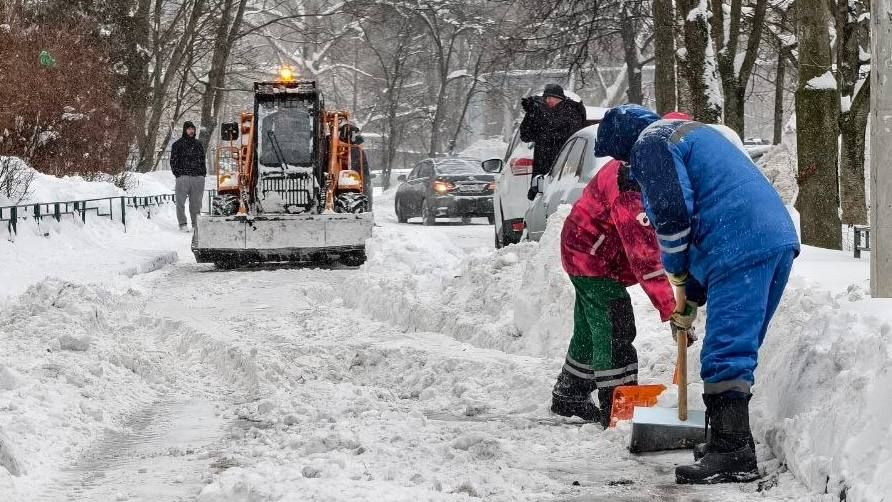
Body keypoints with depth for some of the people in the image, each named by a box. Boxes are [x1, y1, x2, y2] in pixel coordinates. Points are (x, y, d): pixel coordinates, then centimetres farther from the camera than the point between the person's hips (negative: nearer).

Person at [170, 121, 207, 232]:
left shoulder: (198, 144, 18)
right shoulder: (178, 144, 5)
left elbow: (202, 160, 23)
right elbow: (173, 161, 3)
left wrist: (203, 172, 12)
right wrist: (178, 173, -7)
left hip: (198, 177, 4)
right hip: (183, 177, -4)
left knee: (196, 201, 4)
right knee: (181, 201, -5)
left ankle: (196, 223, 9)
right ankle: (182, 223, -2)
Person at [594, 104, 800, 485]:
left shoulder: (649, 143, 2)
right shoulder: (690, 134, 33)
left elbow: (672, 213, -10)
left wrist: (679, 278, 4)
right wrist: (692, 287, 31)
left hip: (742, 250, -10)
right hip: (778, 239, 10)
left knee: (725, 353, -12)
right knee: (738, 349, 18)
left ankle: (734, 456, -16)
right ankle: (729, 442, 26)